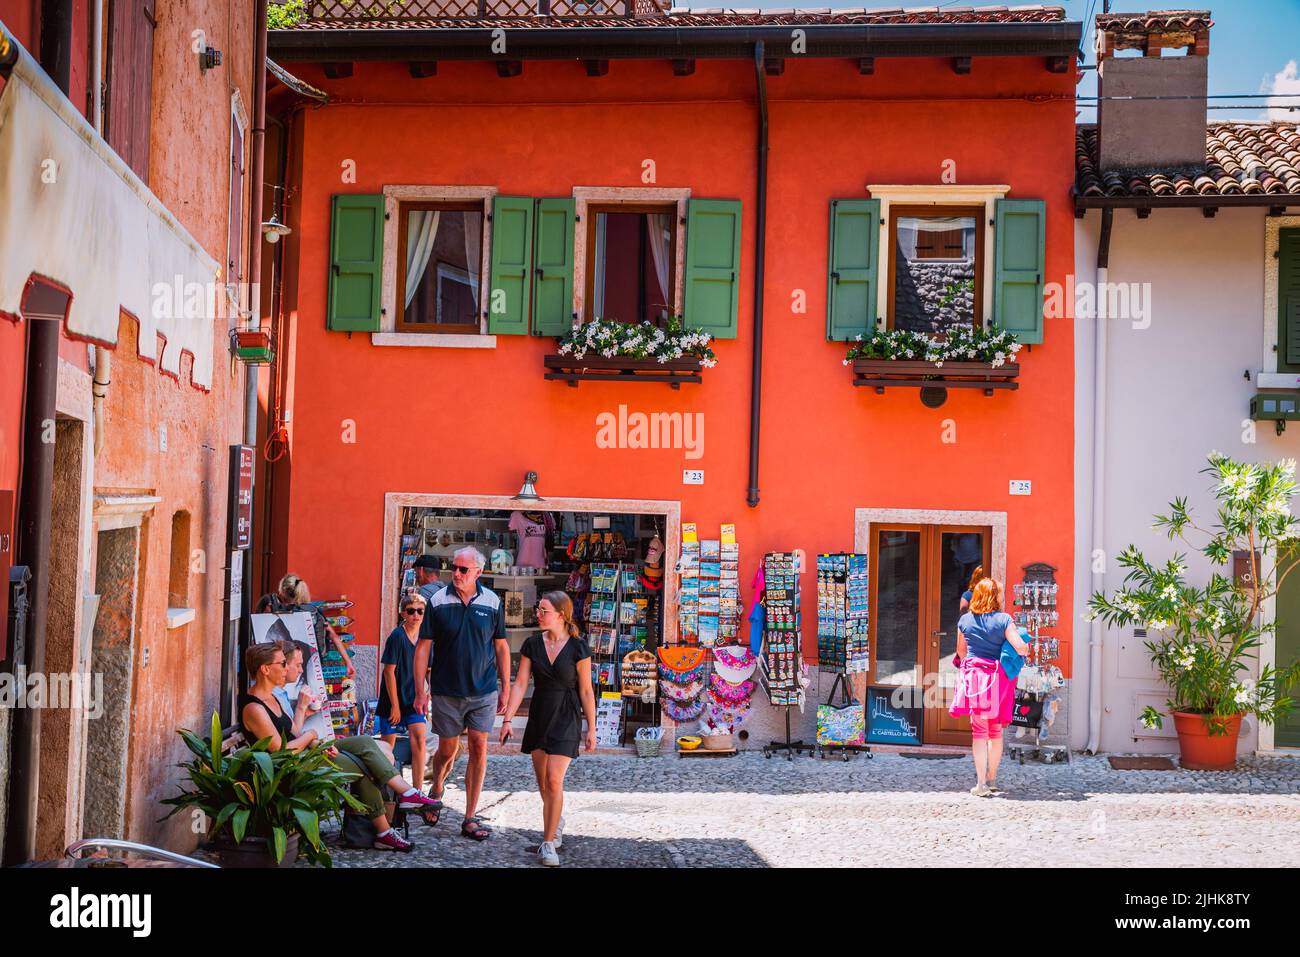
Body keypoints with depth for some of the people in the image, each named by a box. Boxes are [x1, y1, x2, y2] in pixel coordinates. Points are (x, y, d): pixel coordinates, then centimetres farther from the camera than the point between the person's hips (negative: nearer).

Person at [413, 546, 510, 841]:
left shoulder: (492, 602, 0)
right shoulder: (438, 602, -4)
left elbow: (501, 647, 7)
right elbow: (423, 647, -2)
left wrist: (505, 688, 6)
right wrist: (421, 691, -6)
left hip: (483, 691, 1)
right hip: (446, 691, -1)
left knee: (479, 748, -2)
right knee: (447, 750, 8)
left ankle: (470, 819, 6)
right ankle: (436, 790, 40)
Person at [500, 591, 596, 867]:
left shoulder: (577, 647, -8)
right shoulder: (532, 645, 1)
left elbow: (586, 691, -4)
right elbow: (520, 684, 1)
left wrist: (591, 728, -2)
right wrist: (507, 719, -4)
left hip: (566, 719, -4)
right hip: (539, 717, 4)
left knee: (554, 781, -13)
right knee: (543, 784, 12)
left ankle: (548, 843, -4)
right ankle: (557, 820, 39)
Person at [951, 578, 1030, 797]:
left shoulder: (965, 620, 4)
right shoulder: (1004, 619, -6)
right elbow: (1021, 648, -12)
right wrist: (1026, 647, 10)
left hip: (973, 675, 1)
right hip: (998, 678, -1)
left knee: (979, 731, 2)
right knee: (996, 731, 14)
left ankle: (981, 784, -5)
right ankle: (992, 780, 25)